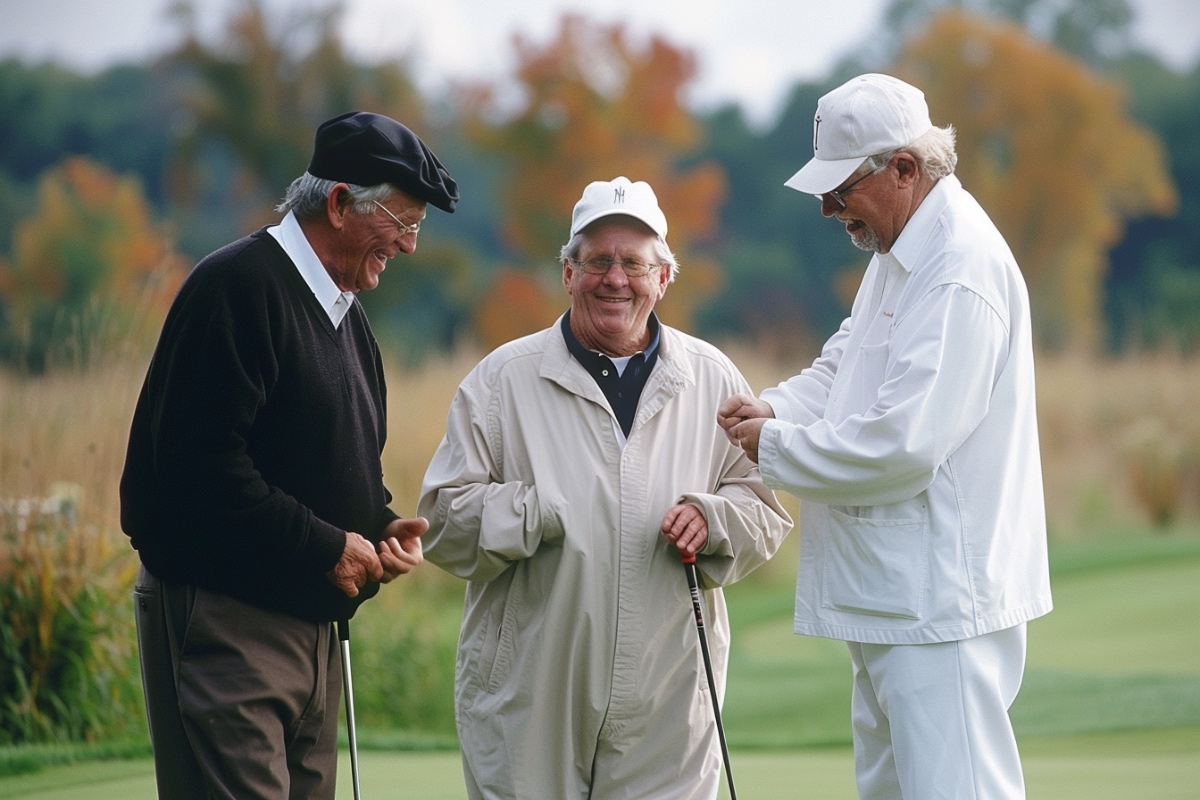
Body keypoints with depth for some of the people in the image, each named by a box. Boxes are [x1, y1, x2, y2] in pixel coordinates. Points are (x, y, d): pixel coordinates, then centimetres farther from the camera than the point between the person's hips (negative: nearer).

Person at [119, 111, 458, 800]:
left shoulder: (347, 317, 18)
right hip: (223, 614, -9)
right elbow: (202, 461, -22)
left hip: (313, 623, 9)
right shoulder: (239, 284, -12)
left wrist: (383, 526, 4)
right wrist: (325, 547, -17)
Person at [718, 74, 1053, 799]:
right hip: (893, 591, 11)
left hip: (941, 599, -11)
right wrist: (774, 408, 1)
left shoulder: (960, 270, -21)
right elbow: (843, 365, 23)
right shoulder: (901, 254, 14)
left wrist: (775, 447, -13)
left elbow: (903, 441, -25)